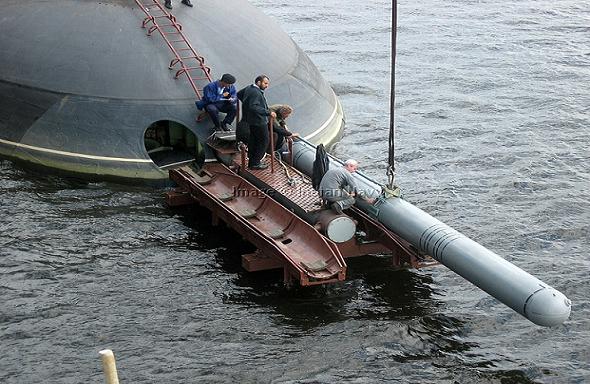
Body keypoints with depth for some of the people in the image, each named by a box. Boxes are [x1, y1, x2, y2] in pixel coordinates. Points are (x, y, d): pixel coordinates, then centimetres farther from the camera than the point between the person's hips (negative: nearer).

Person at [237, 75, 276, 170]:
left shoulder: (248, 88, 7)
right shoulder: (256, 93, -25)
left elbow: (239, 94, 23)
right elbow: (254, 107, -36)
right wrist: (268, 112, -36)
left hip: (251, 121, 10)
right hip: (259, 122, -10)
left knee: (253, 141, 19)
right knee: (263, 141, 1)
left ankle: (252, 161, 28)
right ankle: (255, 163, 4)